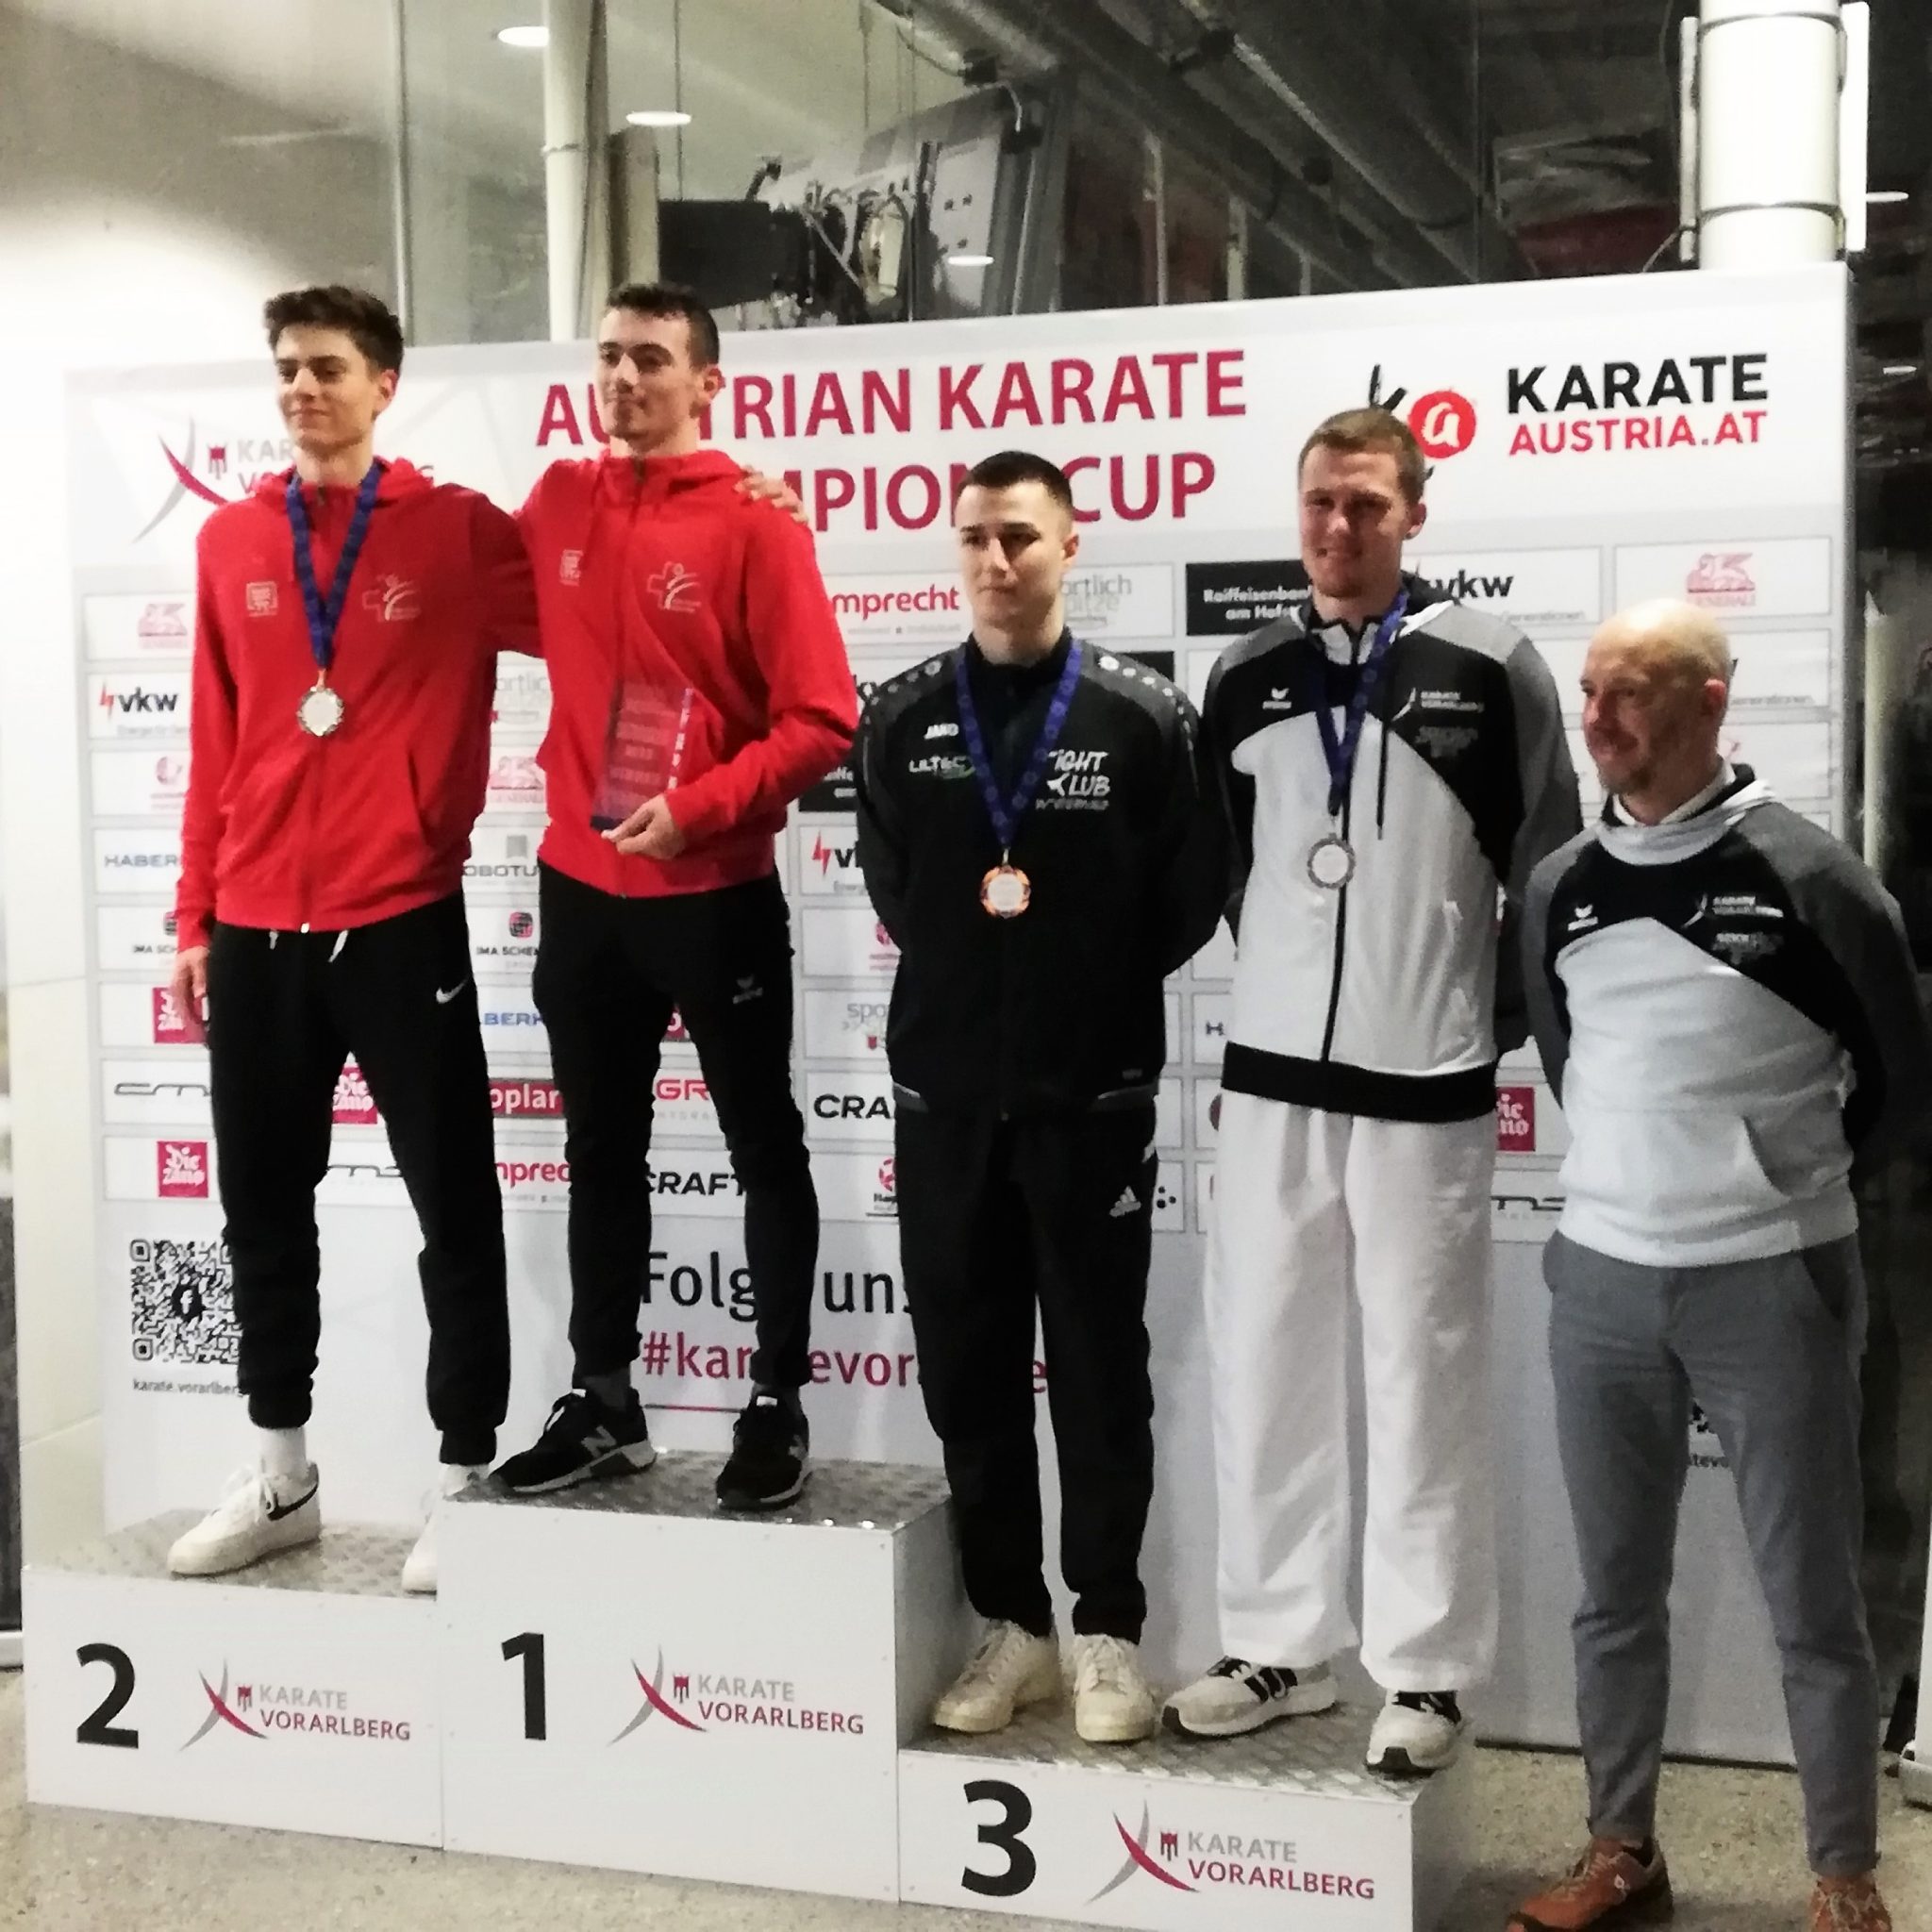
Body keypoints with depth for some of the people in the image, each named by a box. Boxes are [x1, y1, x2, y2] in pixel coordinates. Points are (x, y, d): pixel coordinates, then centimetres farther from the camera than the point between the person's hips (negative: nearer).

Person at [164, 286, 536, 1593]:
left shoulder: (457, 529, -2)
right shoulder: (231, 542, 8)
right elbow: (217, 744, 10)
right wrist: (196, 918, 10)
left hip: (401, 925, -4)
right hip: (257, 932, 4)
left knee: (453, 1205, 4)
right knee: (262, 1204, 13)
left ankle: (467, 1478, 16)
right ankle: (282, 1476, 27)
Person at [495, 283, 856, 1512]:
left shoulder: (755, 522, -10)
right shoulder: (558, 504, 5)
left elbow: (822, 718, -13)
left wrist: (697, 810, -21)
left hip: (717, 892, -5)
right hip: (582, 886, 5)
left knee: (764, 1149, 7)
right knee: (602, 1151, 13)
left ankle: (779, 1405, 17)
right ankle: (603, 1403, 25)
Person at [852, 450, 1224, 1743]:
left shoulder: (1142, 716, -3)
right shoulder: (904, 719, 5)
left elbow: (1190, 901, -1)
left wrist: (1089, 986, -1)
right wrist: (972, 966, 6)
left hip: (1092, 1095, -3)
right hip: (945, 1093, 3)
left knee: (1099, 1369, 5)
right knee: (968, 1369, 8)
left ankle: (1108, 1633, 16)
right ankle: (1013, 1624, 22)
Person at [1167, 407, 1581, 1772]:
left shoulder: (1489, 666, -3)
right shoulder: (1249, 678, 7)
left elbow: (1548, 864, 2)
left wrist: (1501, 1025, 2)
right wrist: (1285, 993, 12)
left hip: (1428, 1087, -4)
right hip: (1272, 1077, 4)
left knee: (1425, 1384, 4)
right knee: (1264, 1371, 9)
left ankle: (1428, 1673, 15)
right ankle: (1280, 1649, 23)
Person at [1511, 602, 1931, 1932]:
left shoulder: (1807, 875, -10)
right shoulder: (1562, 888, 4)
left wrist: (1796, 1188, 7)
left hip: (1774, 1285, -4)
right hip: (1601, 1281, 5)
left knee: (1813, 1601, 6)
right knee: (1617, 1589, 14)